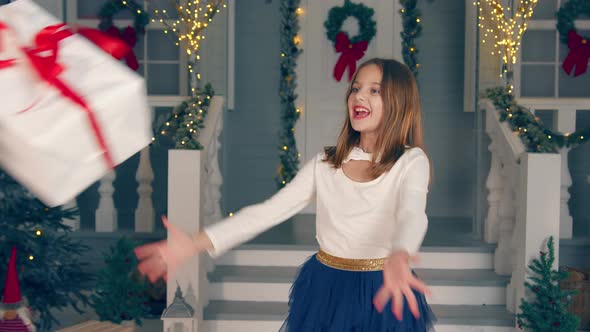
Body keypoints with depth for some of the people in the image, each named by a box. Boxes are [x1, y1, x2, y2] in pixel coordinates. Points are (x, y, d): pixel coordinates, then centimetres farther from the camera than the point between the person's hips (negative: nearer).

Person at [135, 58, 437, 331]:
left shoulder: (411, 162, -8)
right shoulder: (324, 163, 3)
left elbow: (412, 215, -27)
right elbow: (268, 210, -3)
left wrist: (398, 258, -51)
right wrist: (196, 243, -14)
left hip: (382, 294, -3)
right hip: (324, 288, 3)